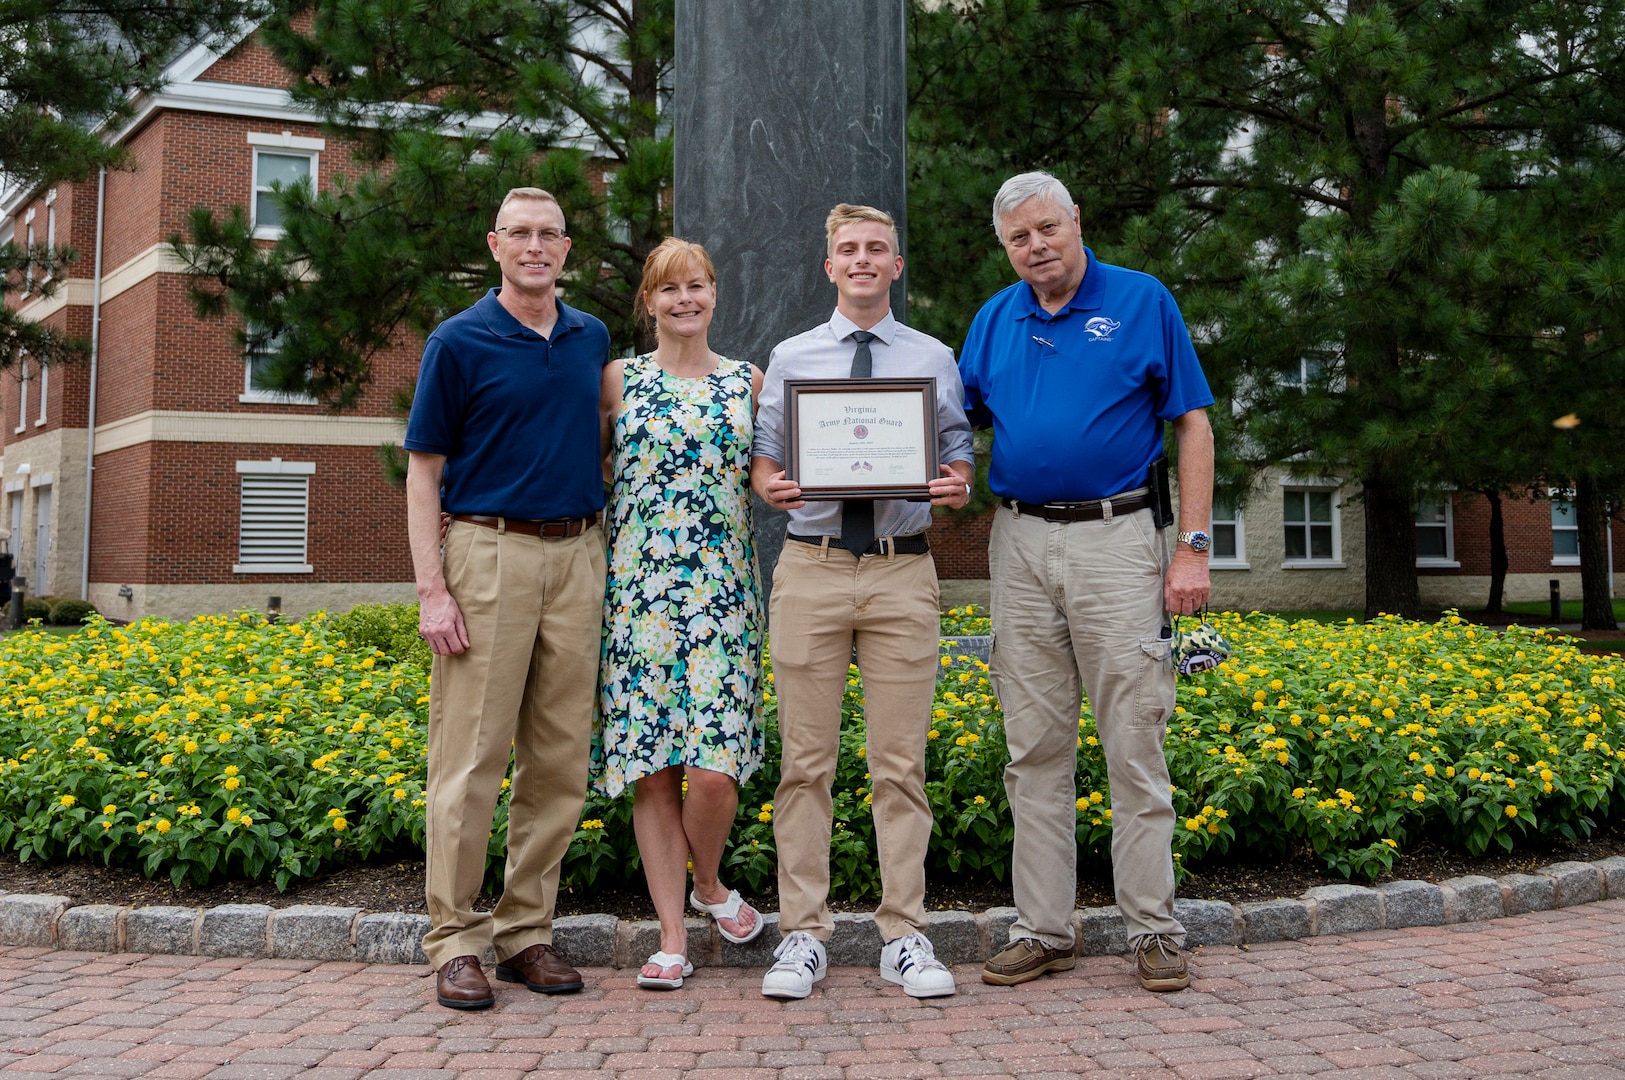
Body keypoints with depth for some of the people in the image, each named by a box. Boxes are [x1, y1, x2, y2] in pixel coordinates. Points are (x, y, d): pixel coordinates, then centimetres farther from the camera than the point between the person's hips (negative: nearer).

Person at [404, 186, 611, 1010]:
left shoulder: (592, 339, 14)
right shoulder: (459, 341, 0)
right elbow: (424, 471, -1)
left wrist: (602, 550, 11)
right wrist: (431, 589, -11)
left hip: (578, 556, 5)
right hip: (490, 551, -4)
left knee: (559, 761, 6)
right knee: (470, 758, -4)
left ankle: (527, 932, 16)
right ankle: (455, 942, 5)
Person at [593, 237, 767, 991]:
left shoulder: (747, 383, 13)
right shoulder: (617, 381, 9)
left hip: (720, 591, 0)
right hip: (637, 589, 0)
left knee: (714, 767, -8)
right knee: (652, 767, 1)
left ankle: (708, 885, 22)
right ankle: (672, 937, 12)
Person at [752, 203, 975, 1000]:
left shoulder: (935, 360, 13)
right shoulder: (790, 359, 13)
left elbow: (958, 453, 13)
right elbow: (762, 456, 11)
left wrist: (958, 485, -10)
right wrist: (770, 484, -11)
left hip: (902, 570, 0)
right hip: (812, 568, 0)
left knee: (901, 760, 1)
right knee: (806, 759, 1)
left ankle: (904, 936, 9)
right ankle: (803, 934, 9)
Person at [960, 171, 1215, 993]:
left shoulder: (1143, 302, 2)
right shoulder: (993, 320, 13)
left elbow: (1192, 425, 0)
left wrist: (1193, 547, -8)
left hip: (1117, 537, -4)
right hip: (1021, 545, 4)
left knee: (1135, 744, -1)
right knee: (1035, 748, 7)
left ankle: (1154, 931, 9)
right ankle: (1043, 930, 15)